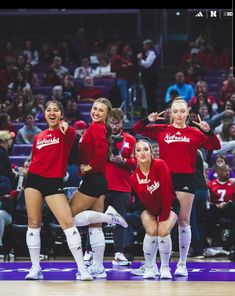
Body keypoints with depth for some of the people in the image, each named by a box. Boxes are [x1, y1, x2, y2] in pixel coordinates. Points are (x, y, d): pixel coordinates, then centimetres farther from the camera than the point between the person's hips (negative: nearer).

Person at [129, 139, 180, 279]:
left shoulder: (160, 165, -23)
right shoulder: (135, 177, -15)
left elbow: (167, 192, -22)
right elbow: (146, 203, -19)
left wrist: (163, 217, -21)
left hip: (169, 204, -2)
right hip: (150, 208, 2)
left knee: (163, 231, -25)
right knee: (151, 231, -25)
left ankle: (165, 268, -5)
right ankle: (150, 267, -6)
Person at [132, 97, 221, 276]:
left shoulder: (194, 133, 5)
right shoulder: (162, 130, 7)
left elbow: (215, 146, 1)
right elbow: (137, 130, 10)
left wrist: (208, 131, -14)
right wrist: (148, 120, -7)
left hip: (186, 179, -1)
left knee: (183, 221, 1)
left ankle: (182, 263, 7)